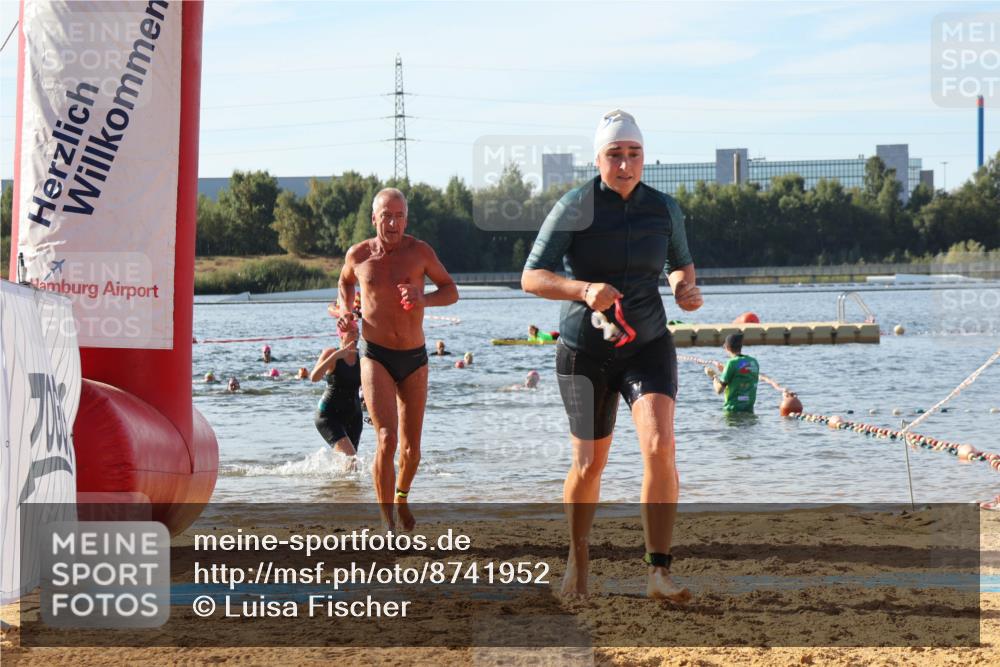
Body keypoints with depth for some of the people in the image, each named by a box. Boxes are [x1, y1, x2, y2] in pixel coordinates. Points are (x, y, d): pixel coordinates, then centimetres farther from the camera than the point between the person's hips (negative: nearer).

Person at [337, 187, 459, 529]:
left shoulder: (419, 251, -4)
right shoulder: (358, 254, -1)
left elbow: (451, 291, 4)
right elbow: (346, 281, 22)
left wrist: (425, 299, -16)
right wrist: (346, 312, 4)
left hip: (414, 359, 2)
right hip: (376, 356, -2)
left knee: (411, 447, 11)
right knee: (386, 440, -18)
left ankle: (401, 497, 42)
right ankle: (387, 524, -14)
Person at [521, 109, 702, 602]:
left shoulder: (664, 209, 0)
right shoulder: (574, 207, -11)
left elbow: (681, 264, 18)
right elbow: (531, 277, -15)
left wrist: (685, 287, -6)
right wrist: (584, 290, -32)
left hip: (648, 345, 1)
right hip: (585, 353, -1)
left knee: (659, 446, -22)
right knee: (589, 467, 8)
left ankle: (659, 571, -19)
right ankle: (578, 554, 36)